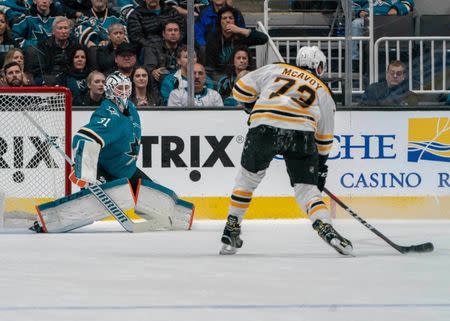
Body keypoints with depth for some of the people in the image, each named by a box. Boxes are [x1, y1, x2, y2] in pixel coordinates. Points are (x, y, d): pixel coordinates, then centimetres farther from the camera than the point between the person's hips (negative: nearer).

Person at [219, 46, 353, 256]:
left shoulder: (275, 69, 25)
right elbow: (324, 138, 29)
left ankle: (231, 230, 23)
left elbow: (241, 89, 22)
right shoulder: (324, 92, 27)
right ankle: (326, 229, -15)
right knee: (306, 187, 7)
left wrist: (254, 108, 39)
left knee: (247, 177, 20)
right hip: (301, 133, 0)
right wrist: (321, 167, 37)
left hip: (264, 128, 0)